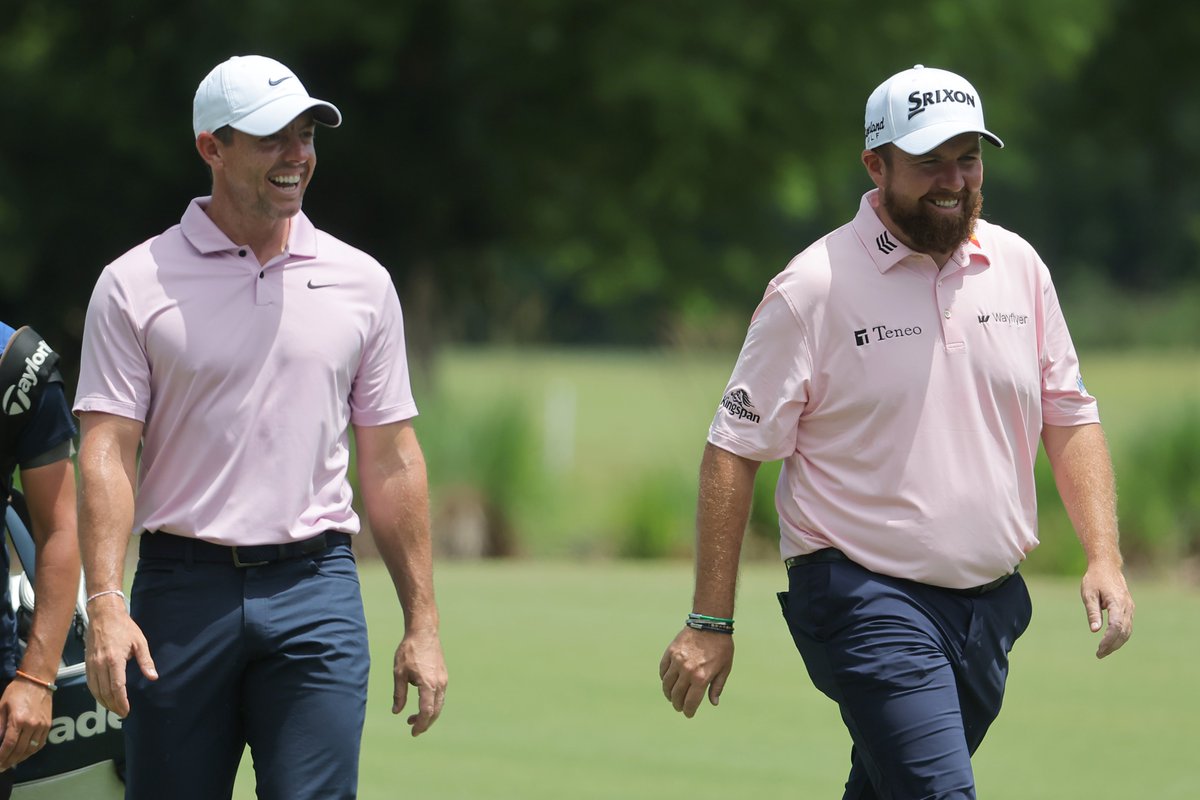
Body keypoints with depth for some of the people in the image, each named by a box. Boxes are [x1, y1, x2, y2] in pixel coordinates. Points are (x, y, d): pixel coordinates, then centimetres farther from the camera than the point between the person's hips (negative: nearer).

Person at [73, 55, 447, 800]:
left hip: (317, 592, 1)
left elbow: (391, 462, 11)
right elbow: (108, 452, -5)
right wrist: (106, 602, -17)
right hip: (183, 590, -1)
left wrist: (423, 622, 7)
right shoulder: (135, 284, 1)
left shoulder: (362, 283, 9)